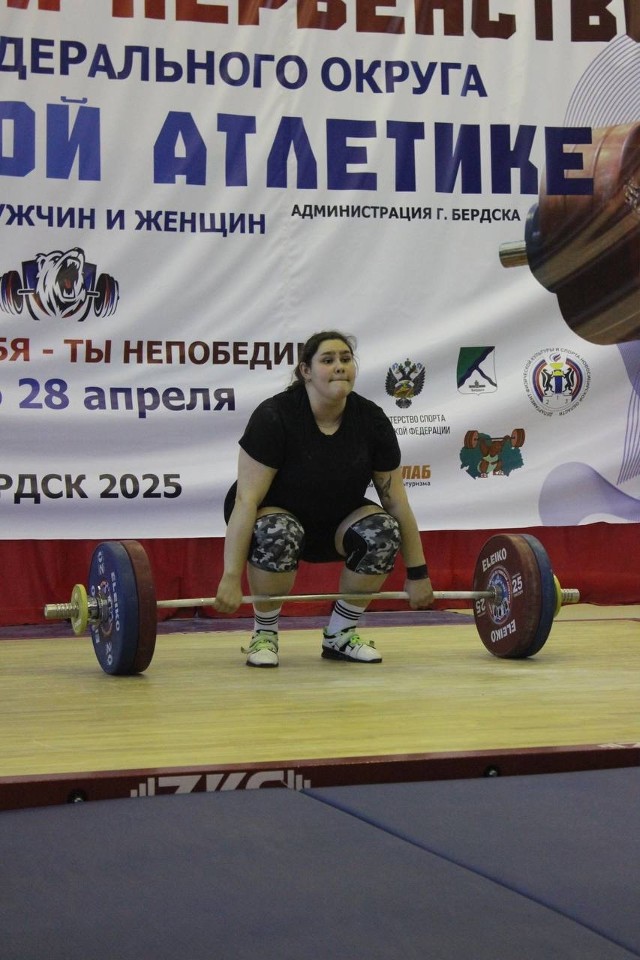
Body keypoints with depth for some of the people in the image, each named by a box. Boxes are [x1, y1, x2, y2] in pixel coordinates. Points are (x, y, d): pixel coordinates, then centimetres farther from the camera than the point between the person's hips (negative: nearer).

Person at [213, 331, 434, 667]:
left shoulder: (372, 420, -14)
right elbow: (246, 498, -29)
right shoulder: (274, 416, -26)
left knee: (383, 532, -26)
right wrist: (231, 577, -34)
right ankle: (264, 634, -13)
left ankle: (340, 634, -7)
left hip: (335, 523, 4)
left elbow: (397, 502, -8)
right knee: (279, 534, -38)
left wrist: (417, 573, -9)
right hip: (277, 514, -4)